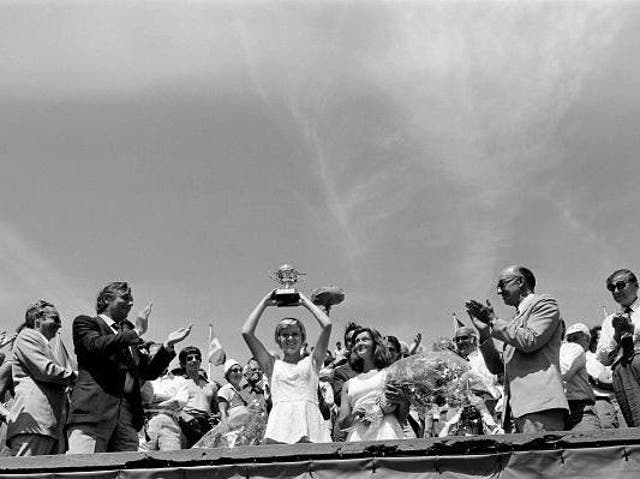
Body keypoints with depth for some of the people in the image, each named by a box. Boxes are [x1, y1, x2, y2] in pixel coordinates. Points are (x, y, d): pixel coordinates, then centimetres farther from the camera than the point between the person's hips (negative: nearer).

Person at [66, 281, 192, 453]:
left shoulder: (129, 334, 26)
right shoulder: (85, 323, 11)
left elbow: (148, 372, 20)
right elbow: (96, 346, -11)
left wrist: (168, 344, 8)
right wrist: (136, 332, -7)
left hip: (128, 417, 5)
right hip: (92, 412, -5)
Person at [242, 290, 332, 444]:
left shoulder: (311, 362, 20)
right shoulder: (273, 365, 21)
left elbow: (327, 325, 12)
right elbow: (247, 332, 14)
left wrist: (305, 302, 23)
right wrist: (264, 303, 22)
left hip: (309, 420, 0)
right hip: (280, 421, 0)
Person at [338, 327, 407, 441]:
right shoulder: (348, 384, 20)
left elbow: (402, 418, 12)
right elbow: (342, 423, 15)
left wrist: (403, 401, -8)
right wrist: (354, 415, -5)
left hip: (385, 433, -2)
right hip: (358, 436, 3)